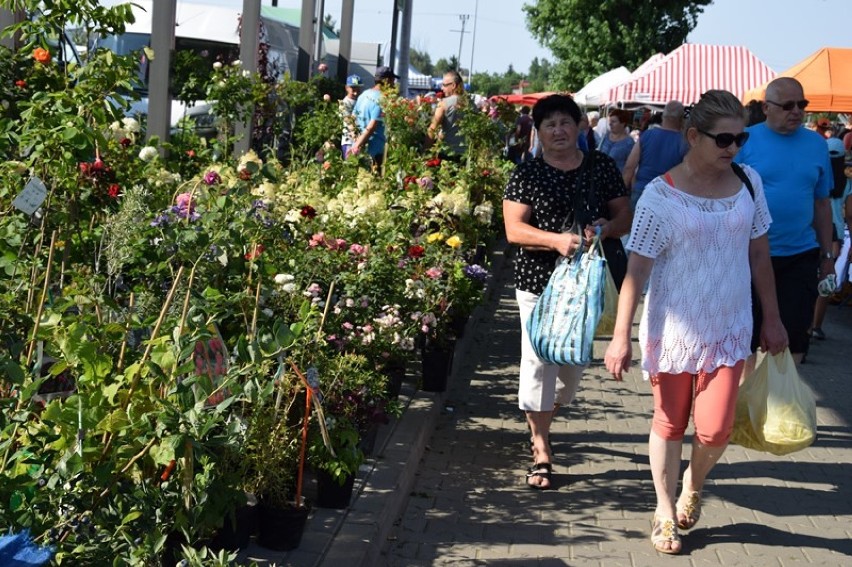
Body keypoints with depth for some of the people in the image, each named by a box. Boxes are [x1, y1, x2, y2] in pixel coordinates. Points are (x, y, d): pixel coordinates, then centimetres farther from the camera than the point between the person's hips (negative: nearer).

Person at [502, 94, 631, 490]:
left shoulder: (601, 167, 5)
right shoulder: (527, 175, -2)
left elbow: (624, 216, 9)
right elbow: (514, 230, -9)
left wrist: (605, 228, -14)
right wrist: (556, 239, -25)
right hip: (539, 282, -3)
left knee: (574, 362, 12)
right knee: (539, 361, -5)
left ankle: (542, 420, 41)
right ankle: (540, 450, 5)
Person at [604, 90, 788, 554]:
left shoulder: (748, 183, 0)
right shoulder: (661, 196, -13)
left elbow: (759, 254, 10)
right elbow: (637, 270, -12)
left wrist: (772, 319, 12)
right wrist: (621, 337, -15)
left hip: (729, 329, 3)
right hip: (673, 329, -2)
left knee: (714, 430, -5)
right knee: (669, 423, 11)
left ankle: (693, 483, 28)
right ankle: (665, 511, 31)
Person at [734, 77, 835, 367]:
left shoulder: (816, 143, 4)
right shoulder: (745, 140, -7)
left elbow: (822, 202, 10)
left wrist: (827, 255, 11)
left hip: (800, 257, 3)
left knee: (794, 332, 7)